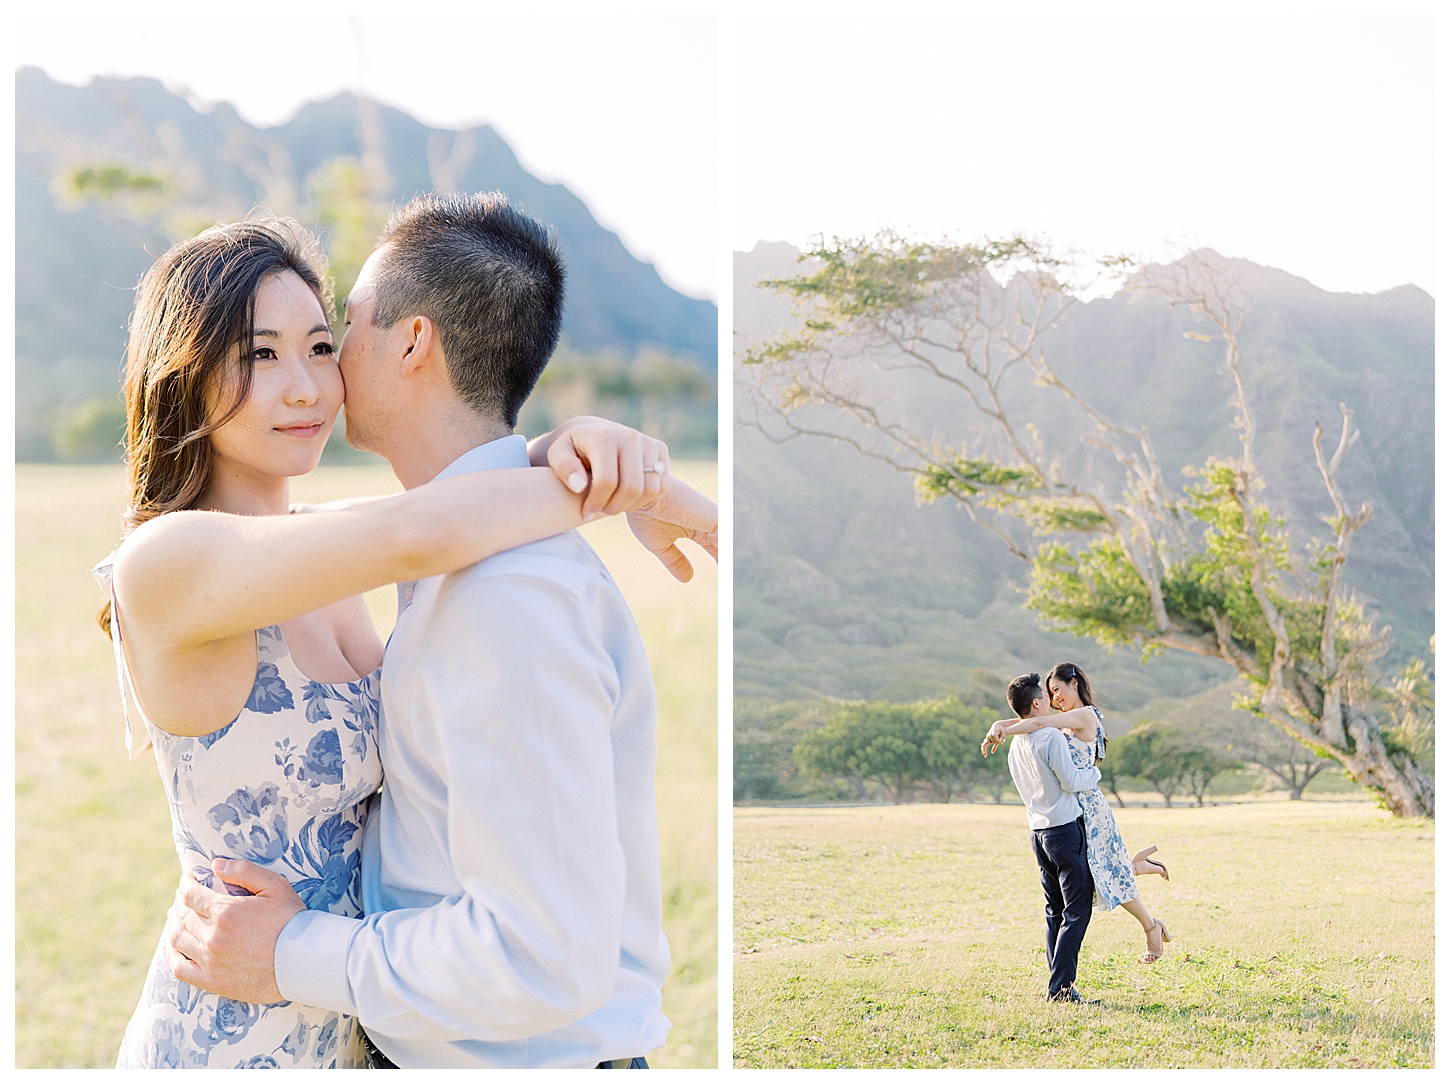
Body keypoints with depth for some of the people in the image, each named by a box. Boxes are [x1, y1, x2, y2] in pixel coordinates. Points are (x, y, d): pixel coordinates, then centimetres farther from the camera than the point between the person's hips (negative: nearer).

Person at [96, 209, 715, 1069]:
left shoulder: (313, 540, 3)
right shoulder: (162, 563, -22)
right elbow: (416, 536, -34)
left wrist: (575, 446, -22)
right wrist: (626, 491, -21)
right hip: (229, 1042, -8)